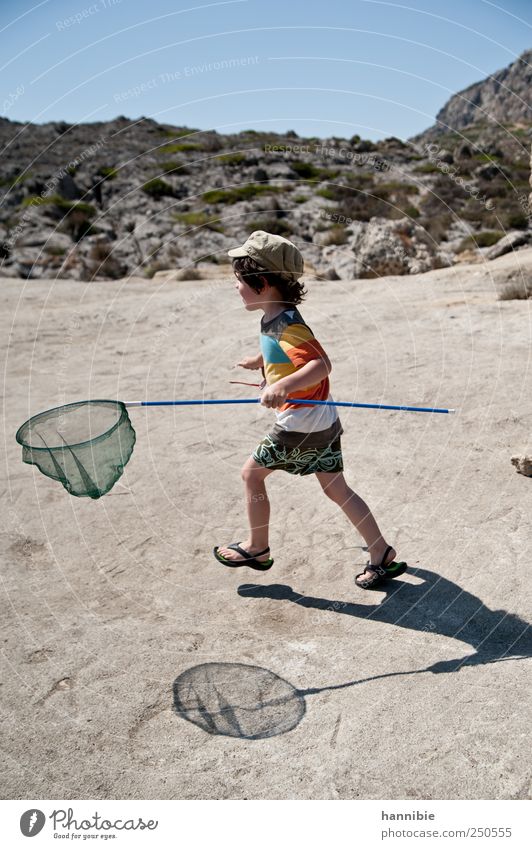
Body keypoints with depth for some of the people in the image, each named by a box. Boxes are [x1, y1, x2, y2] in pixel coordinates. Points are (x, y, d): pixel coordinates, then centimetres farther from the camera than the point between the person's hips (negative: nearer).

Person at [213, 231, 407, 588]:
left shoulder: (286, 325, -21)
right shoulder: (277, 318, 9)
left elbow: (321, 364, -33)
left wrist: (284, 385, -47)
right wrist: (261, 361, 44)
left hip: (301, 425, -10)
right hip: (325, 421, 10)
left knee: (252, 472, 7)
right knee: (336, 488, 14)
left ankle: (257, 548, 23)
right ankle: (382, 554, 19)